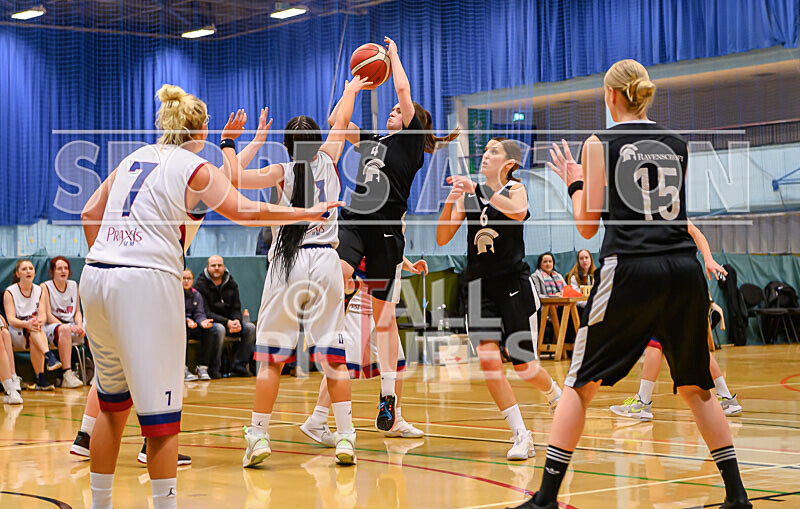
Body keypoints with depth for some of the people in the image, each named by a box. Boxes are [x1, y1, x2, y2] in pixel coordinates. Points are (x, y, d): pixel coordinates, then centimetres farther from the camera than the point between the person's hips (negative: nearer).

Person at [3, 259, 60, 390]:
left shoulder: (39, 290, 9)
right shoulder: (10, 292, -1)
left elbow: (43, 315, -3)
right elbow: (11, 319, -12)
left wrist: (39, 321, -29)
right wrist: (26, 324, -33)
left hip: (35, 334, 2)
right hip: (16, 333, -2)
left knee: (34, 333, -34)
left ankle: (41, 378, -39)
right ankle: (49, 356, -55)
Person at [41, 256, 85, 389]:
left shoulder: (73, 285, 16)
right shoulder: (45, 287, 1)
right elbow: (47, 315, -7)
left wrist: (79, 325, -7)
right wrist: (67, 327, -21)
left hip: (71, 326, 5)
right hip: (51, 327, -5)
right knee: (64, 330, -39)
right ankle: (67, 375, -46)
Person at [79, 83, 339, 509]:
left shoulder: (134, 158, 18)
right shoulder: (195, 167, 1)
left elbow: (90, 214, 20)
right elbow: (244, 211, -6)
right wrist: (306, 213, 3)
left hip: (95, 280, 7)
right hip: (148, 281, -7)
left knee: (112, 403, 18)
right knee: (159, 406, -3)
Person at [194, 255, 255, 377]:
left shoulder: (231, 283, 9)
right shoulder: (200, 284, -8)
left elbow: (236, 308, 9)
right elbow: (204, 312, -15)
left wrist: (237, 321, -17)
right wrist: (227, 322, -25)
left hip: (229, 320, 6)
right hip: (209, 321, -6)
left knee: (250, 328, -16)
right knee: (219, 329, -38)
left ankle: (239, 366, -14)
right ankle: (213, 369, -27)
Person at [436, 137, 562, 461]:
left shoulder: (515, 188, -3)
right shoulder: (468, 195, 7)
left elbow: (519, 212, -28)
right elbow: (442, 239, 1)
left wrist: (479, 190, -34)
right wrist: (450, 202, -14)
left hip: (514, 285, -3)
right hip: (479, 285, 3)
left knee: (524, 366, 2)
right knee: (487, 360, -14)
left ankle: (556, 395, 37)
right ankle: (521, 436, -7)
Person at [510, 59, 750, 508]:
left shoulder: (600, 144, 1)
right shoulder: (679, 144, 13)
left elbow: (588, 226, 2)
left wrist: (574, 181, 17)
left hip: (630, 270, -4)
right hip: (685, 269, 4)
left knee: (580, 383, 4)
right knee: (696, 387, 17)